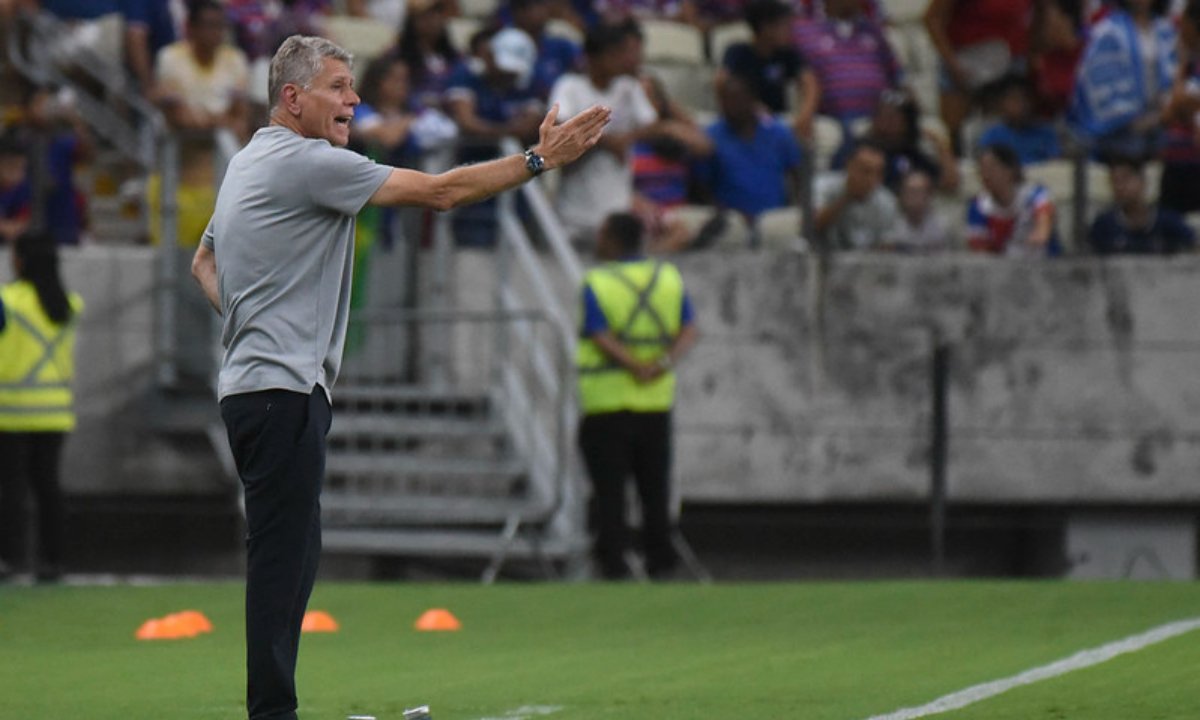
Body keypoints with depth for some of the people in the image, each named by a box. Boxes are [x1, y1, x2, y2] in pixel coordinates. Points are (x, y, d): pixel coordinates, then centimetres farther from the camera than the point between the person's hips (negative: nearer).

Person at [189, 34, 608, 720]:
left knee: (291, 560, 11)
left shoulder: (248, 164, 19)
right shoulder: (308, 162, -13)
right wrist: (541, 158, -12)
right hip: (282, 387, -10)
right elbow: (440, 191, -15)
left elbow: (204, 261, 31)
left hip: (256, 384, 10)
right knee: (285, 560, -11)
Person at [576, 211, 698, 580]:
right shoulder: (669, 278, 7)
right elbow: (688, 331, -2)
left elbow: (601, 338, -18)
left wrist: (636, 367, -21)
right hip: (656, 401, 4)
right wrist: (665, 362, -14)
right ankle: (660, 560, 9)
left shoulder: (595, 284, -7)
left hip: (606, 401, -4)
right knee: (655, 485, 10)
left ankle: (612, 557, -1)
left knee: (608, 485, 1)